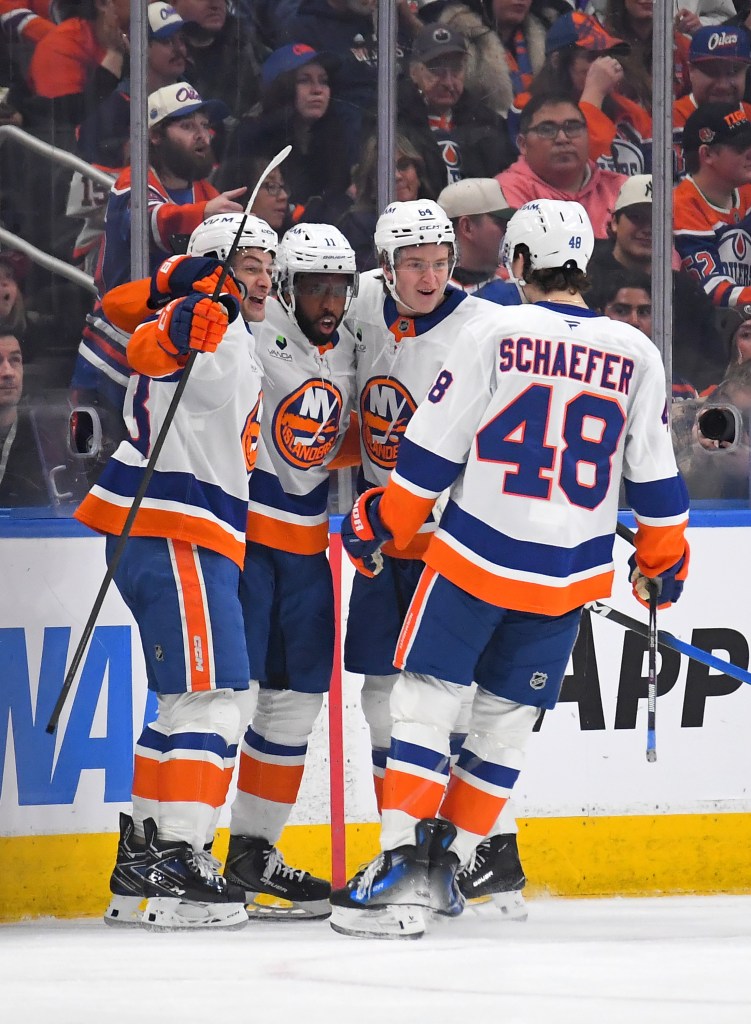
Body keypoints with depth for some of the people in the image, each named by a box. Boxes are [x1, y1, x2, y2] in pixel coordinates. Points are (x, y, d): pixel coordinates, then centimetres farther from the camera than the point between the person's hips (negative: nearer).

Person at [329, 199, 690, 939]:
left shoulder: (492, 332, -9)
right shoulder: (636, 355, 1)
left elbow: (432, 449, -7)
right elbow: (654, 476, 7)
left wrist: (381, 523, 5)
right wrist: (663, 562, 21)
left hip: (477, 556, -3)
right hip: (570, 574, 3)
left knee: (424, 702, 2)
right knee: (505, 718, 15)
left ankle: (403, 864, -11)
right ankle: (447, 862, 17)